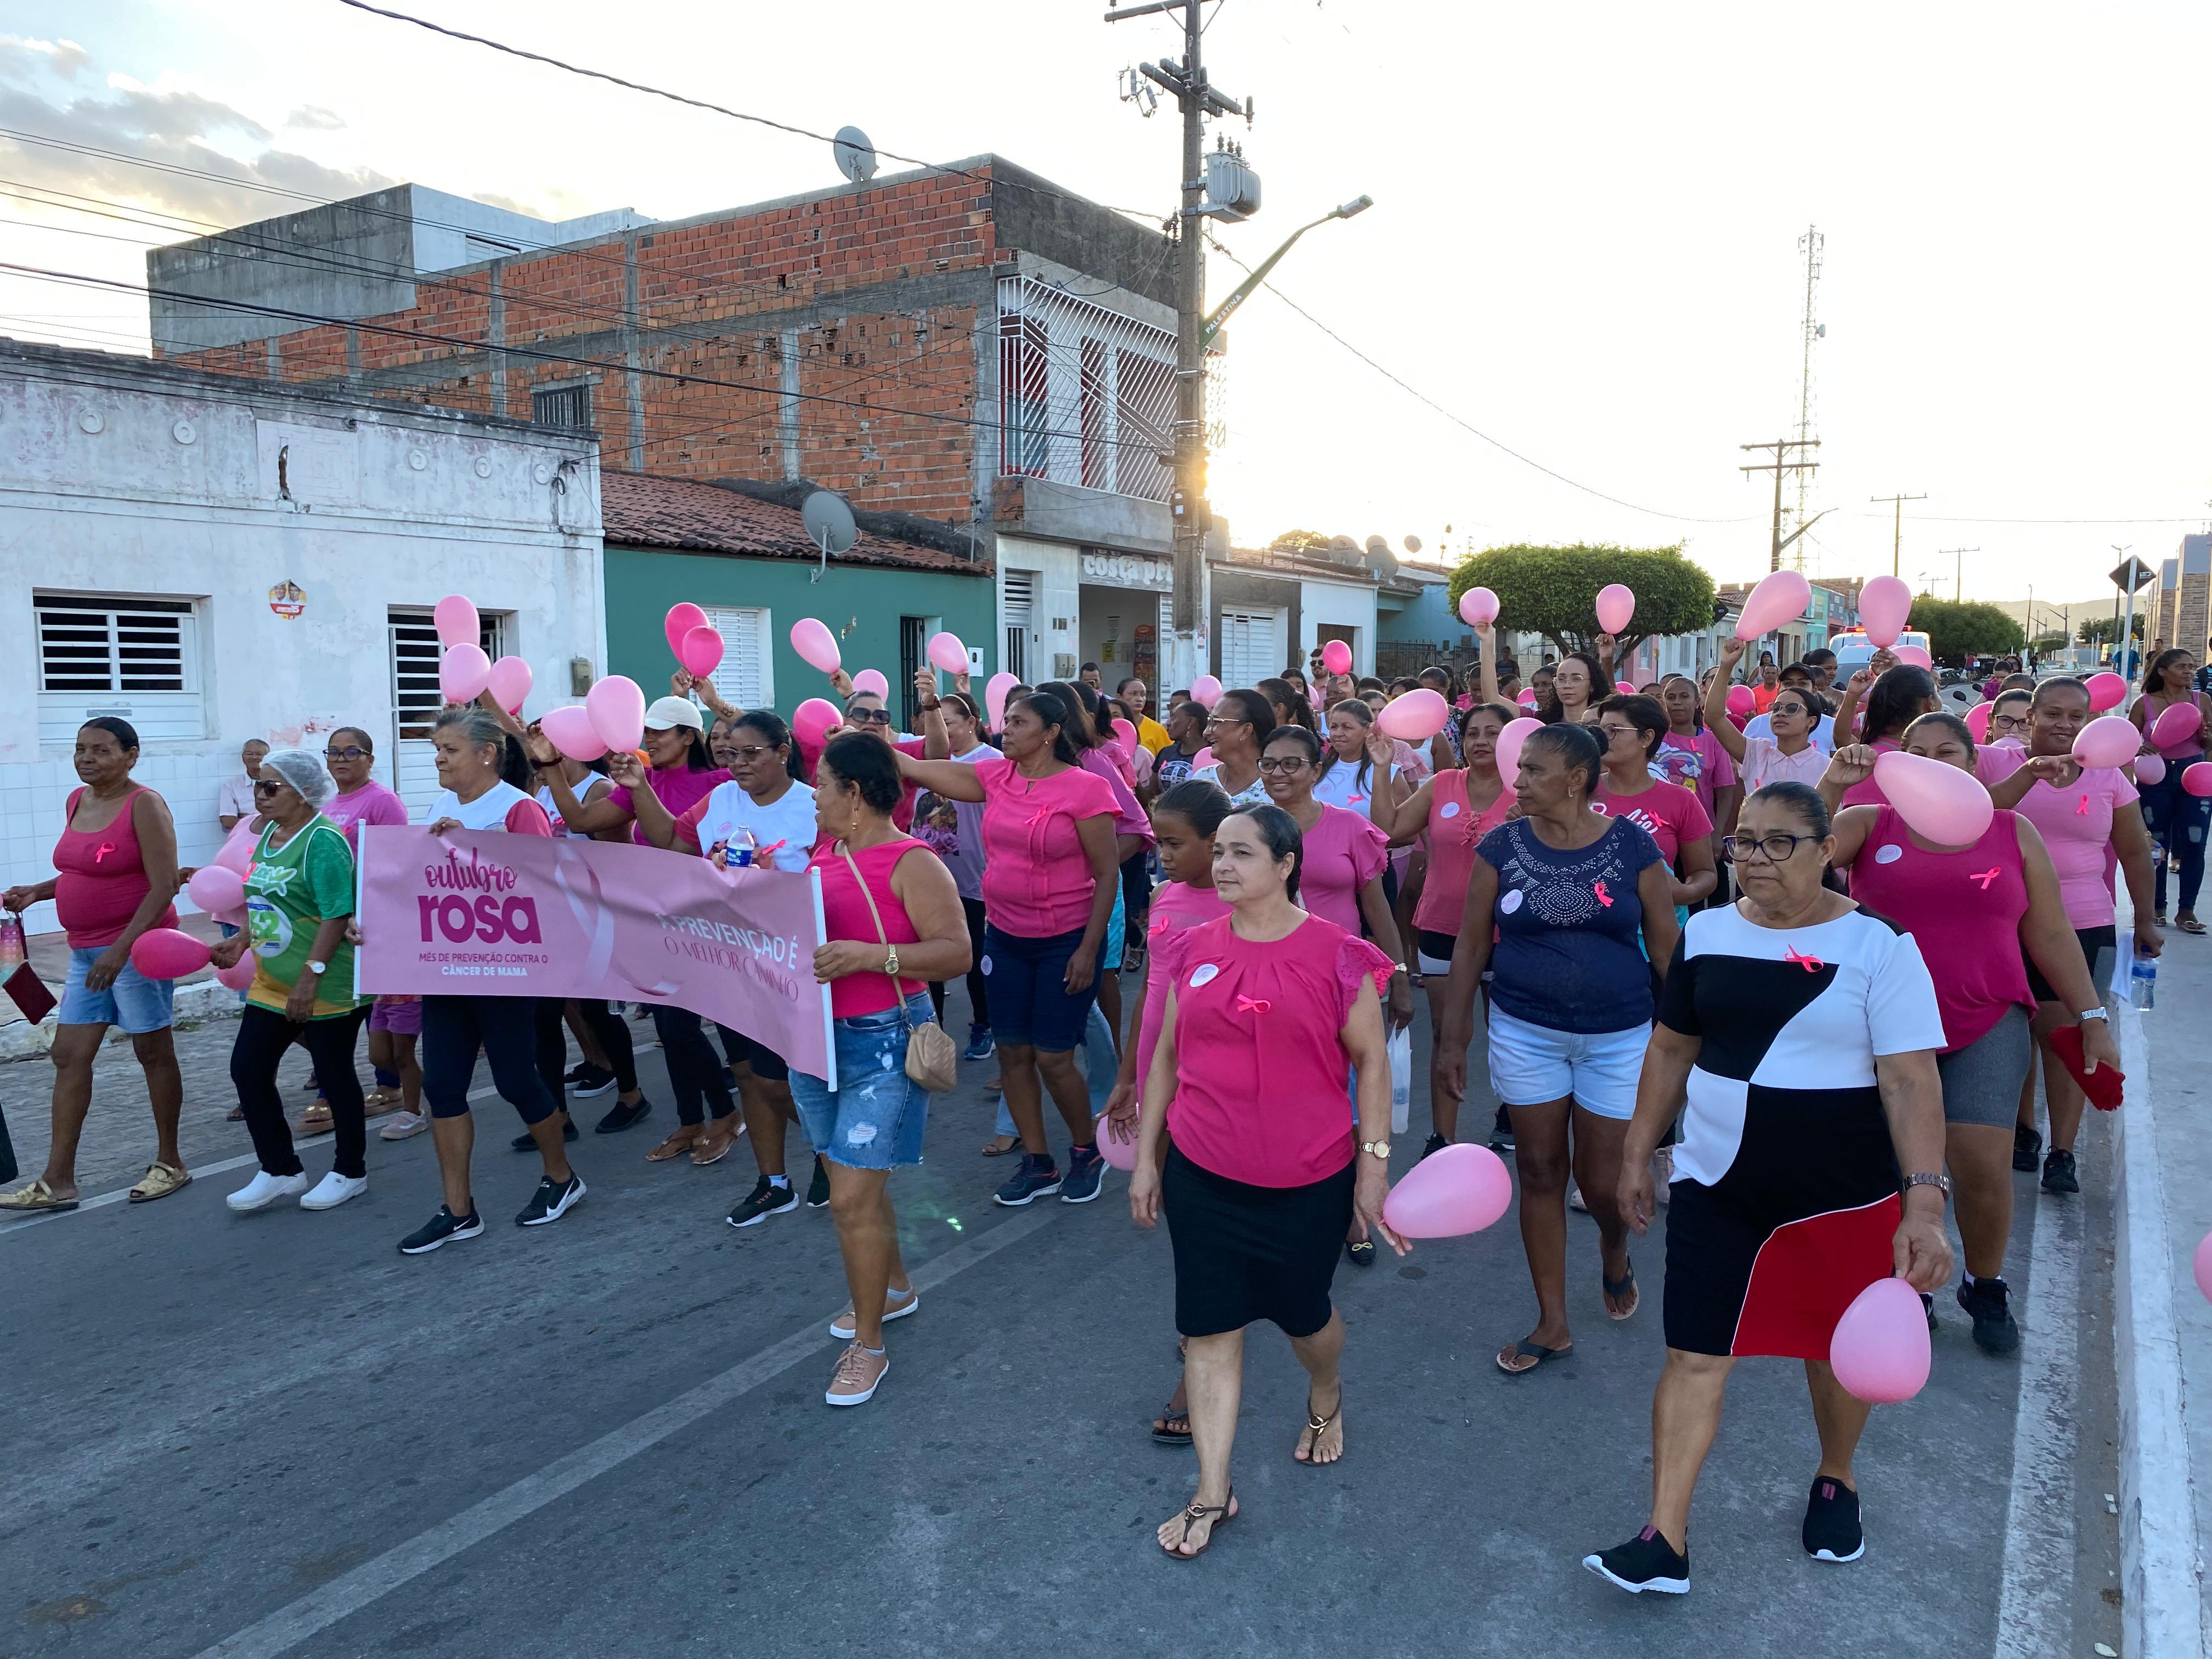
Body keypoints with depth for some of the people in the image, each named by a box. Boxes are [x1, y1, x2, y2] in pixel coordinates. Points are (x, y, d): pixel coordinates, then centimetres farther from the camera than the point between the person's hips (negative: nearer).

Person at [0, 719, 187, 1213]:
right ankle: (58, 1182, 12)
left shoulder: (144, 805, -13)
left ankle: (170, 1163, 18)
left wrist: (121, 948, -23)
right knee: (69, 1056, 6)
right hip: (85, 951, 8)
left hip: (136, 948, -8)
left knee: (153, 1053, 4)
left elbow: (164, 886, -18)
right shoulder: (76, 801, 10)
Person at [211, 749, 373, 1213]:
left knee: (335, 1074, 4)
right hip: (272, 982, 9)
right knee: (248, 1068, 8)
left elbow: (336, 916, -23)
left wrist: (311, 977, -25)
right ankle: (280, 1171, 22)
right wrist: (241, 942, 7)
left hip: (328, 986, -9)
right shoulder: (269, 834, 10)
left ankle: (350, 1172, 22)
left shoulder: (323, 840, -17)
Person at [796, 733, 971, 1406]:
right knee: (858, 1180, 20)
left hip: (884, 1042, -7)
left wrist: (869, 956, -29)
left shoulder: (910, 864, -15)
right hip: (816, 1038, 7)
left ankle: (869, 1345, 11)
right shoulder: (822, 851, 7)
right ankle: (894, 1288, 43)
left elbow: (956, 953, -20)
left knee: (852, 1198, -6)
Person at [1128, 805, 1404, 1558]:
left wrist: (1374, 1162, -5)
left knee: (1303, 1312, 17)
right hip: (1202, 1177, 3)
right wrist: (1146, 1157, 9)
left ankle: (1326, 1399, 51)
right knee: (1210, 1328, 6)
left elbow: (1371, 1060, -3)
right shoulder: (1194, 951, 0)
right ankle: (1212, 1493, 19)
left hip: (1310, 1182, -2)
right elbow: (1166, 1056, 8)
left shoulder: (1337, 955, -10)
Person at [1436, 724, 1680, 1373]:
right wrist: (1453, 1037, -1)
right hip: (1525, 1032, 1)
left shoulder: (1632, 846, -6)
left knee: (1604, 1183, 4)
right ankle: (1553, 1323, 24)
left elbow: (1665, 947, -1)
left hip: (1618, 1036, -1)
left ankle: (1615, 1248, 42)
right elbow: (1470, 944, 0)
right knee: (1540, 1173, 8)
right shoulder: (1502, 846, -4)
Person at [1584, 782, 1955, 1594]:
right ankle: (1665, 1542, 8)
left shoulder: (1877, 946, -11)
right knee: (1693, 1357, 0)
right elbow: (1670, 1050, 10)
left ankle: (1836, 1481, 46)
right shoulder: (1705, 933, 1)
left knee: (1837, 1350, 17)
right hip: (1716, 1185, 2)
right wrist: (1636, 1153, 11)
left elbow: (1911, 1080, -14)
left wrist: (1924, 1204, -21)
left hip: (1841, 1193, -2)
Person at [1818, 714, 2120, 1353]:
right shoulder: (1871, 824, 3)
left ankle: (1985, 1287, 19)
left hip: (1986, 1026, 0)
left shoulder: (2013, 832, 7)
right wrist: (1832, 787, -23)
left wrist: (2092, 1017, 7)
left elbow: (2050, 934, 10)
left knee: (1984, 1164, -6)